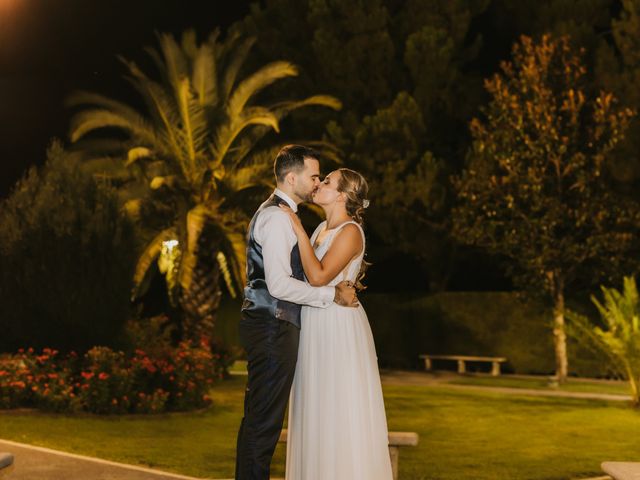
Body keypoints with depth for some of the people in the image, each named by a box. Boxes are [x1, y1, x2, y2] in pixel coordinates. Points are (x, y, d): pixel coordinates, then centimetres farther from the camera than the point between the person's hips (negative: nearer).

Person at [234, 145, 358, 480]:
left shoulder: (277, 214, 19)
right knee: (264, 420, -6)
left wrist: (338, 281, 14)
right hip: (273, 327, -11)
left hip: (271, 325, 11)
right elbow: (279, 285, -23)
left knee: (259, 418, 15)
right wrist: (332, 295, -16)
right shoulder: (278, 217, -14)